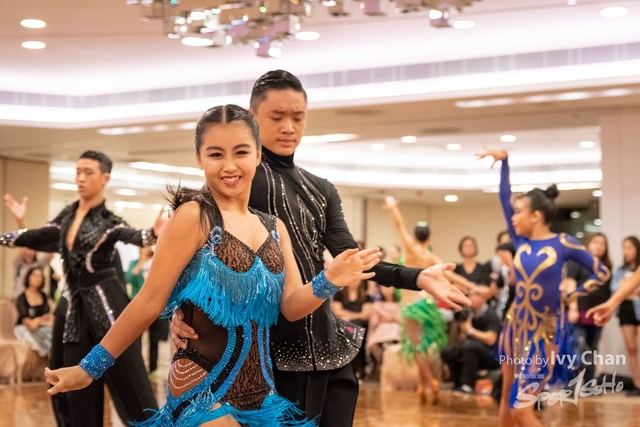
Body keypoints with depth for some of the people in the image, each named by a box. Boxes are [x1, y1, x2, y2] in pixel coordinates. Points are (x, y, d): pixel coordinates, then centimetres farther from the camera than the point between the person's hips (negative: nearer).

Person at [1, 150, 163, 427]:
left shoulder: (109, 222, -6)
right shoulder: (67, 216, 13)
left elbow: (136, 237, -24)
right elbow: (36, 238, 23)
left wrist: (155, 233, -46)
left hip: (108, 305, -7)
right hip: (77, 308, 7)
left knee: (129, 383, -10)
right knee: (79, 392, 9)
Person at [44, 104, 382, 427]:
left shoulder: (274, 228, 7)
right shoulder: (193, 216, -12)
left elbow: (290, 306, 5)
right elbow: (150, 301, -11)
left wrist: (329, 281, -14)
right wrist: (90, 368, -10)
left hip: (260, 391, 6)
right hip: (204, 391, -6)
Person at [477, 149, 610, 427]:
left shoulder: (563, 243, -9)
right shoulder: (520, 242, 2)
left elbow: (601, 273, 1)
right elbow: (504, 198, 1)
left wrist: (570, 296, -2)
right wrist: (504, 161, -2)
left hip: (543, 334, -5)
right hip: (514, 326, 5)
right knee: (507, 396, 12)